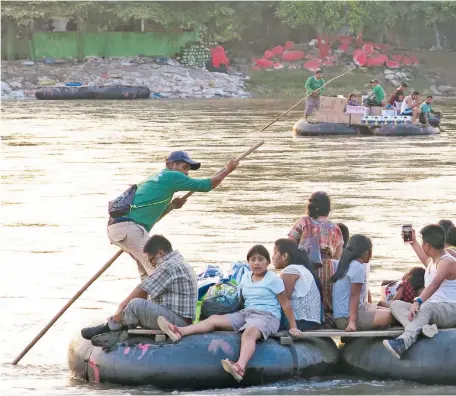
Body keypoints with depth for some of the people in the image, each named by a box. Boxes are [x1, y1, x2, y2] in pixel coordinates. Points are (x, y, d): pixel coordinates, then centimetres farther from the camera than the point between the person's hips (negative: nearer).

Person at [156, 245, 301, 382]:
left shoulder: (273, 279, -1)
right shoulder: (245, 277, 17)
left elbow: (285, 304, 1)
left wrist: (293, 327, 0)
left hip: (267, 316, -7)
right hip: (246, 313, 7)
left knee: (249, 332, -40)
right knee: (214, 319, -10)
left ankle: (240, 367, -68)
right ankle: (179, 332, -25)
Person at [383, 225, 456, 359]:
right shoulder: (432, 261, 16)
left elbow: (435, 284, -33)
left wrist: (418, 301, -46)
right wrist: (413, 243, 49)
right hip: (431, 309, 10)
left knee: (426, 307, -42)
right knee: (395, 305, -9)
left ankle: (403, 343, -64)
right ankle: (422, 327, -40)